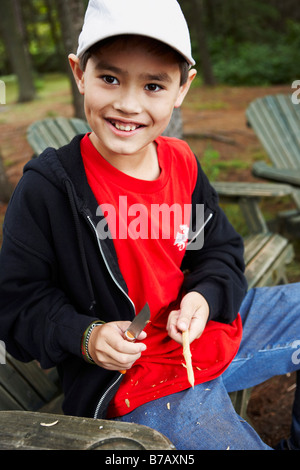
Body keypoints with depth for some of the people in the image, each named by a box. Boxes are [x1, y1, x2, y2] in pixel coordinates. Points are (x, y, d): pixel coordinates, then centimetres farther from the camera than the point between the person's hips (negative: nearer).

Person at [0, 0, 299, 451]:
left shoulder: (182, 162, -2)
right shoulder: (46, 189, -17)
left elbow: (222, 250, 9)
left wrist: (205, 296, -12)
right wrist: (85, 337, -23)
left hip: (212, 330, 7)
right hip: (135, 380, -6)